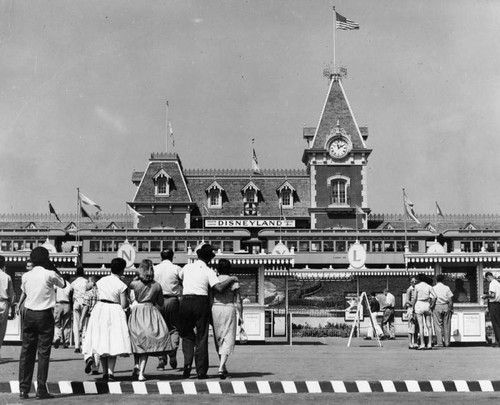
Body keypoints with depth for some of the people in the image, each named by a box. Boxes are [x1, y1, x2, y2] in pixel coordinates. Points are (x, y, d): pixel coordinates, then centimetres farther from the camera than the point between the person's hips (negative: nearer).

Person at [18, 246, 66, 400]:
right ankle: (41, 389, 0)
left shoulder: (25, 276, 2)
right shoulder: (49, 274, -9)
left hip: (29, 314, 4)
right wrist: (53, 267, 10)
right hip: (45, 316, -4)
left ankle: (23, 389, 9)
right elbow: (63, 284, 8)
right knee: (44, 352, 0)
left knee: (27, 351, 8)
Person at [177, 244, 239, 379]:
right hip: (201, 302, -2)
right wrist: (230, 279, 2)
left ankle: (187, 363, -3)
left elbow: (180, 278, 27)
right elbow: (219, 288, -13)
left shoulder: (187, 267, 9)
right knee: (201, 337, 6)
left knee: (187, 335, 16)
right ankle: (201, 372, 7)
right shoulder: (208, 271, -1)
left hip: (185, 301, 2)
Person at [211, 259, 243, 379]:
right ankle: (221, 367, -16)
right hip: (229, 309, -2)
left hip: (215, 308, 2)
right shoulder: (234, 282, 0)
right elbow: (238, 301, -2)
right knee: (228, 339, 0)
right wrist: (240, 316, 5)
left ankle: (223, 367, 20)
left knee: (218, 339, 14)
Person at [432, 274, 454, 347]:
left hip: (437, 307, -1)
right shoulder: (447, 288, 3)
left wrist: (431, 308, 1)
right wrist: (451, 308, 5)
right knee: (446, 325, 7)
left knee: (438, 325, 2)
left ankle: (440, 342, -2)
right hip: (446, 306, 2)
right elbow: (450, 299, -1)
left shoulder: (433, 288, 0)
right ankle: (447, 342, 10)